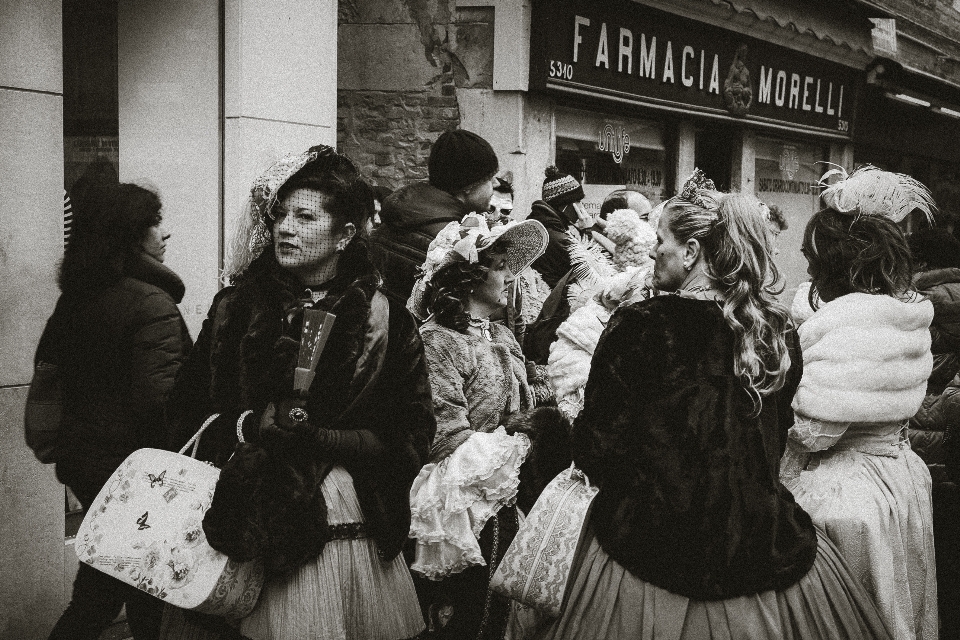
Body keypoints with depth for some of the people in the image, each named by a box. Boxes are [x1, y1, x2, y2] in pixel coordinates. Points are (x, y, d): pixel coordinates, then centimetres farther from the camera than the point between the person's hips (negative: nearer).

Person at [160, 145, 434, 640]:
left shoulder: (388, 322, -1)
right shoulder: (237, 308, 5)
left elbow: (412, 438, -4)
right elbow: (192, 411, 6)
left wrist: (319, 438, -15)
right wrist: (249, 427, -13)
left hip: (351, 537, -1)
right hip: (252, 534, 1)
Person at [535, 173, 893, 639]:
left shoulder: (639, 326, -17)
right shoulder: (778, 332, -3)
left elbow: (595, 449, -12)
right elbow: (775, 440, 11)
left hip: (651, 553, -4)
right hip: (765, 546, 5)